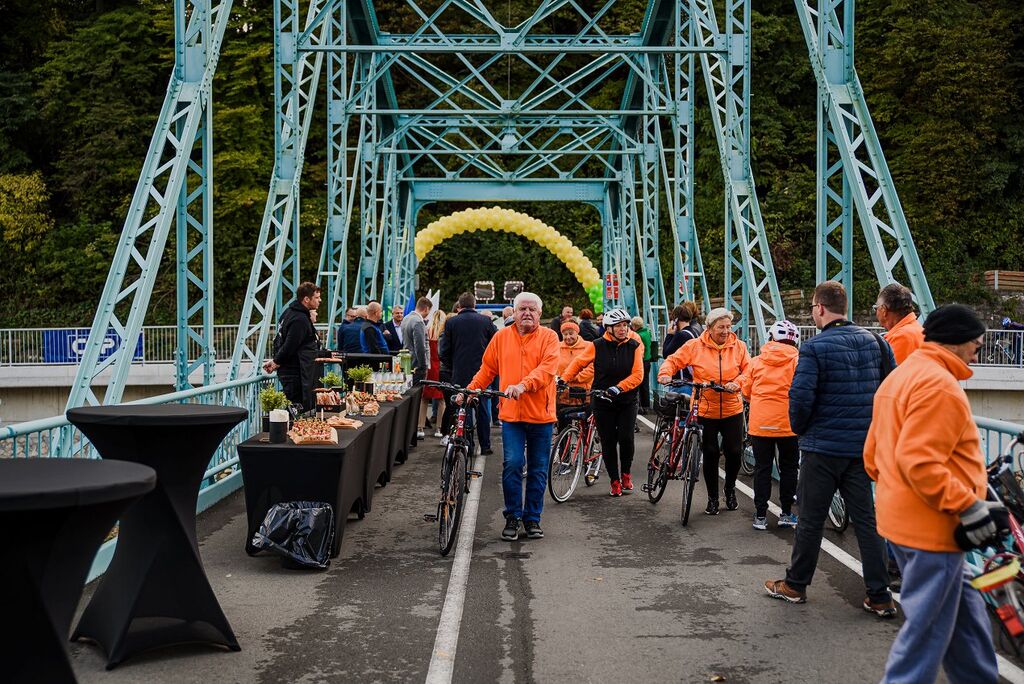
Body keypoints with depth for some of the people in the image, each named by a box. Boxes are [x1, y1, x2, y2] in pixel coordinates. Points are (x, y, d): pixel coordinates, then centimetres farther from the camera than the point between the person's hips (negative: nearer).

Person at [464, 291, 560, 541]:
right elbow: (487, 369, 14)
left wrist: (523, 385, -29)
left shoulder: (549, 337, 0)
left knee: (538, 469, 7)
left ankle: (532, 518, 21)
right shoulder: (501, 337, 8)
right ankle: (512, 517, 7)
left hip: (541, 414, 0)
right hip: (512, 413, 0)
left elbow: (547, 368, -15)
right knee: (513, 463, -9)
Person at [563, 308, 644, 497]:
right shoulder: (598, 346, -5)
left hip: (626, 401, 0)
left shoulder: (634, 345, -5)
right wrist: (564, 380, -7)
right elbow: (578, 363, 5)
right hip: (603, 402, 0)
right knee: (608, 443, 4)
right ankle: (615, 481, 18)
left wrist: (618, 387, -22)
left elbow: (637, 375, -10)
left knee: (625, 438, -12)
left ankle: (626, 474, 13)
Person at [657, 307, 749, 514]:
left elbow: (749, 371, 0)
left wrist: (737, 383, -18)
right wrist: (665, 373, -17)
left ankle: (730, 490, 31)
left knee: (734, 452, 3)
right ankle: (712, 498, 20)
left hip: (732, 410, 1)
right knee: (710, 454, 4)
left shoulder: (738, 346, 0)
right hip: (705, 410, -1)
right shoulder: (695, 346, -4)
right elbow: (673, 361, 2)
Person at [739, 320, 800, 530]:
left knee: (762, 468, 9)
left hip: (760, 422, 1)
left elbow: (746, 390, 4)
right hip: (788, 423, -1)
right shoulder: (797, 361, -5)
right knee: (788, 468, 14)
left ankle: (760, 515, 11)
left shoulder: (757, 361, 2)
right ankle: (786, 513, 19)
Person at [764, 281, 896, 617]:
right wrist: (869, 423, 16)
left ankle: (795, 585, 22)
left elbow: (801, 397, -19)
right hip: (863, 447, 5)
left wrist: (800, 428, 0)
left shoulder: (815, 347, -15)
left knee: (811, 519, 7)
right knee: (866, 519, 11)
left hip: (823, 447, -5)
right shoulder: (875, 341, 3)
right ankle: (880, 596, 14)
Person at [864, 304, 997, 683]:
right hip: (932, 527, -10)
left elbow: (873, 455, 18)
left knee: (965, 614, 20)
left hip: (902, 518, 10)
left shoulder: (899, 377, 15)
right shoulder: (939, 385, -18)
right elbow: (920, 462, -27)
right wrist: (969, 507, -21)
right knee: (927, 627, 1)